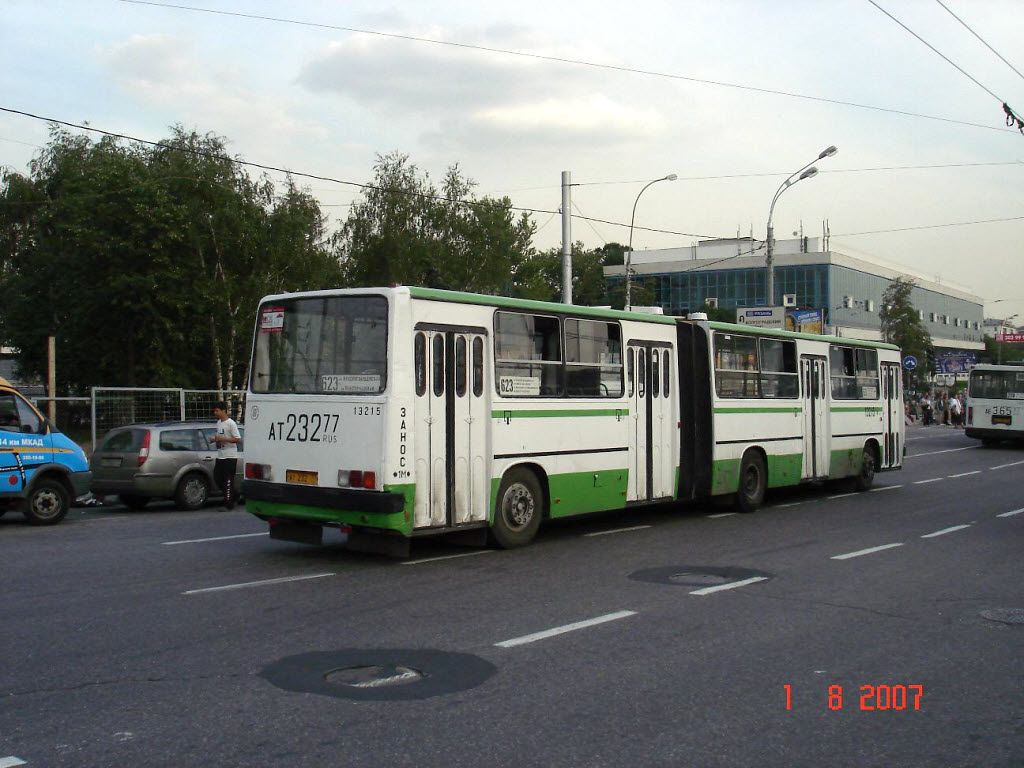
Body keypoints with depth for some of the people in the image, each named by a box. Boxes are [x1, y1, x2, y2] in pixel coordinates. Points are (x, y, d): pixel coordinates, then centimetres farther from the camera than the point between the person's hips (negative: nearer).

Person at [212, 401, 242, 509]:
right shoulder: (218, 423, 14)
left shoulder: (231, 423, -12)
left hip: (230, 456, -9)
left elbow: (238, 439, -16)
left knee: (228, 480, -7)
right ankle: (231, 495, 26)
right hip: (220, 456, 9)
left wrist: (223, 439, -20)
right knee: (217, 478, 10)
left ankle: (229, 504, -3)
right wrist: (216, 440, 4)